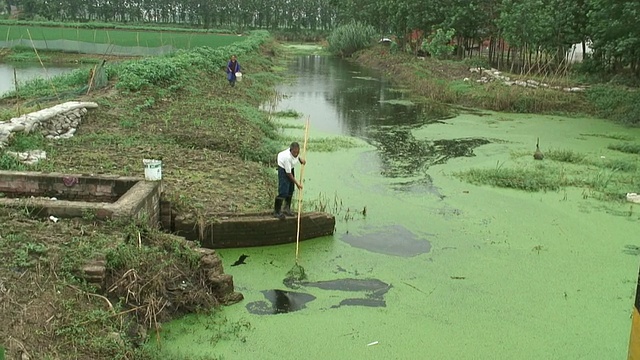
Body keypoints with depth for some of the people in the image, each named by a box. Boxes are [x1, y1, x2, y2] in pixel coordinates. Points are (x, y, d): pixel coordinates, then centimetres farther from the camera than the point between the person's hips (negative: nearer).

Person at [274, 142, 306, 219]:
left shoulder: (295, 151, -19)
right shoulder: (287, 157, -38)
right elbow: (288, 173, -29)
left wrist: (300, 159, -9)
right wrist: (297, 183, -23)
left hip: (290, 167, 8)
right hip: (283, 168, -8)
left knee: (291, 189, 11)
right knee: (283, 191, -15)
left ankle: (287, 209, 23)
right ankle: (276, 212, -8)